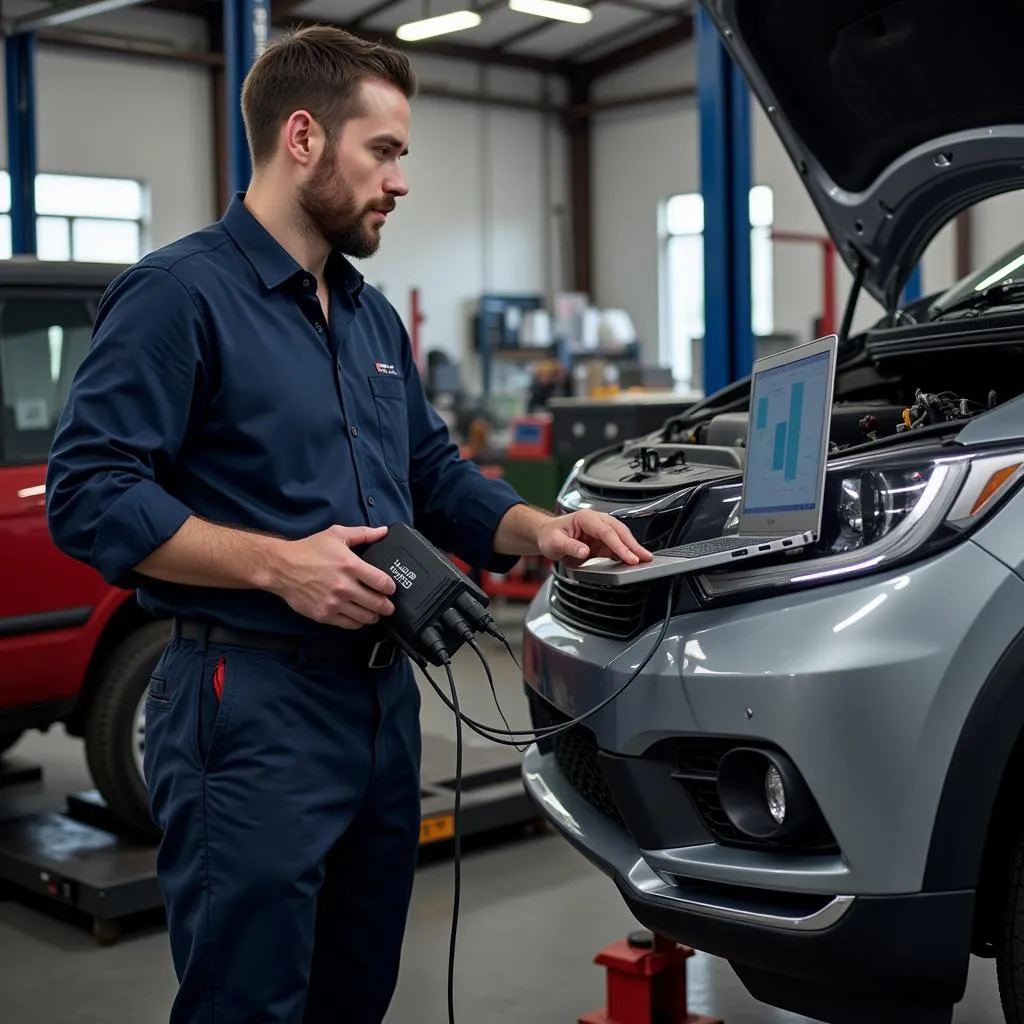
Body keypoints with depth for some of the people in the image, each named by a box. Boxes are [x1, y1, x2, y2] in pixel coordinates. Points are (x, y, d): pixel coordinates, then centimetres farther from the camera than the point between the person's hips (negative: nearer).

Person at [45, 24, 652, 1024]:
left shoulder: (373, 317, 17)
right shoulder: (180, 293, -11)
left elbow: (434, 474, 23)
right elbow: (88, 493, -18)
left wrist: (540, 528, 5)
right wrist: (276, 564, -25)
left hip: (382, 695, 9)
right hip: (248, 704, -8)